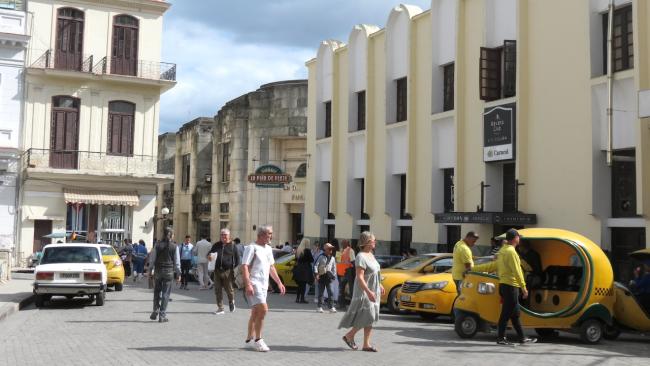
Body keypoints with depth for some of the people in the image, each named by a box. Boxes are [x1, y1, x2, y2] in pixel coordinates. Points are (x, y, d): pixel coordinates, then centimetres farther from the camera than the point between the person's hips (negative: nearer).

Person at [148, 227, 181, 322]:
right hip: (169, 271, -2)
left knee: (157, 292, 16)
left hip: (158, 271, 2)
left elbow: (152, 258, 1)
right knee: (165, 293, 3)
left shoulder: (158, 245, 0)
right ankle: (162, 315, 3)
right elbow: (177, 262, -3)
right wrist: (178, 274, 3)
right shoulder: (174, 247, -4)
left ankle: (155, 312, 16)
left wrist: (150, 270, 9)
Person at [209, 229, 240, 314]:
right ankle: (220, 308, 11)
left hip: (228, 271, -3)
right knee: (218, 290, 3)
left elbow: (237, 259, 5)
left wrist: (235, 268, -3)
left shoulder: (232, 246, 2)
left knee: (229, 289, 3)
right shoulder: (216, 245, 12)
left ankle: (231, 302, 33)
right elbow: (209, 253, 21)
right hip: (217, 271, 3)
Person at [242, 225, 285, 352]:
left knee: (256, 312, 12)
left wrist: (279, 282, 21)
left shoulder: (268, 249, 16)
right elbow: (245, 266, -16)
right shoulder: (252, 247, -10)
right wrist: (248, 284, -26)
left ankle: (250, 339, 21)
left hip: (264, 285, 8)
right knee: (263, 309, -17)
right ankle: (258, 339, -8)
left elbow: (271, 267, 25)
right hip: (254, 284, -8)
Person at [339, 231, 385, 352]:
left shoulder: (371, 255, 11)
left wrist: (380, 285, 24)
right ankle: (349, 335, 11)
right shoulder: (361, 257, -18)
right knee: (366, 317, -7)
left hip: (373, 290, 9)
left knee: (371, 318, 8)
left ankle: (366, 344, 13)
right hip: (364, 291, -9)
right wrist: (368, 292, -32)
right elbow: (360, 277, -25)